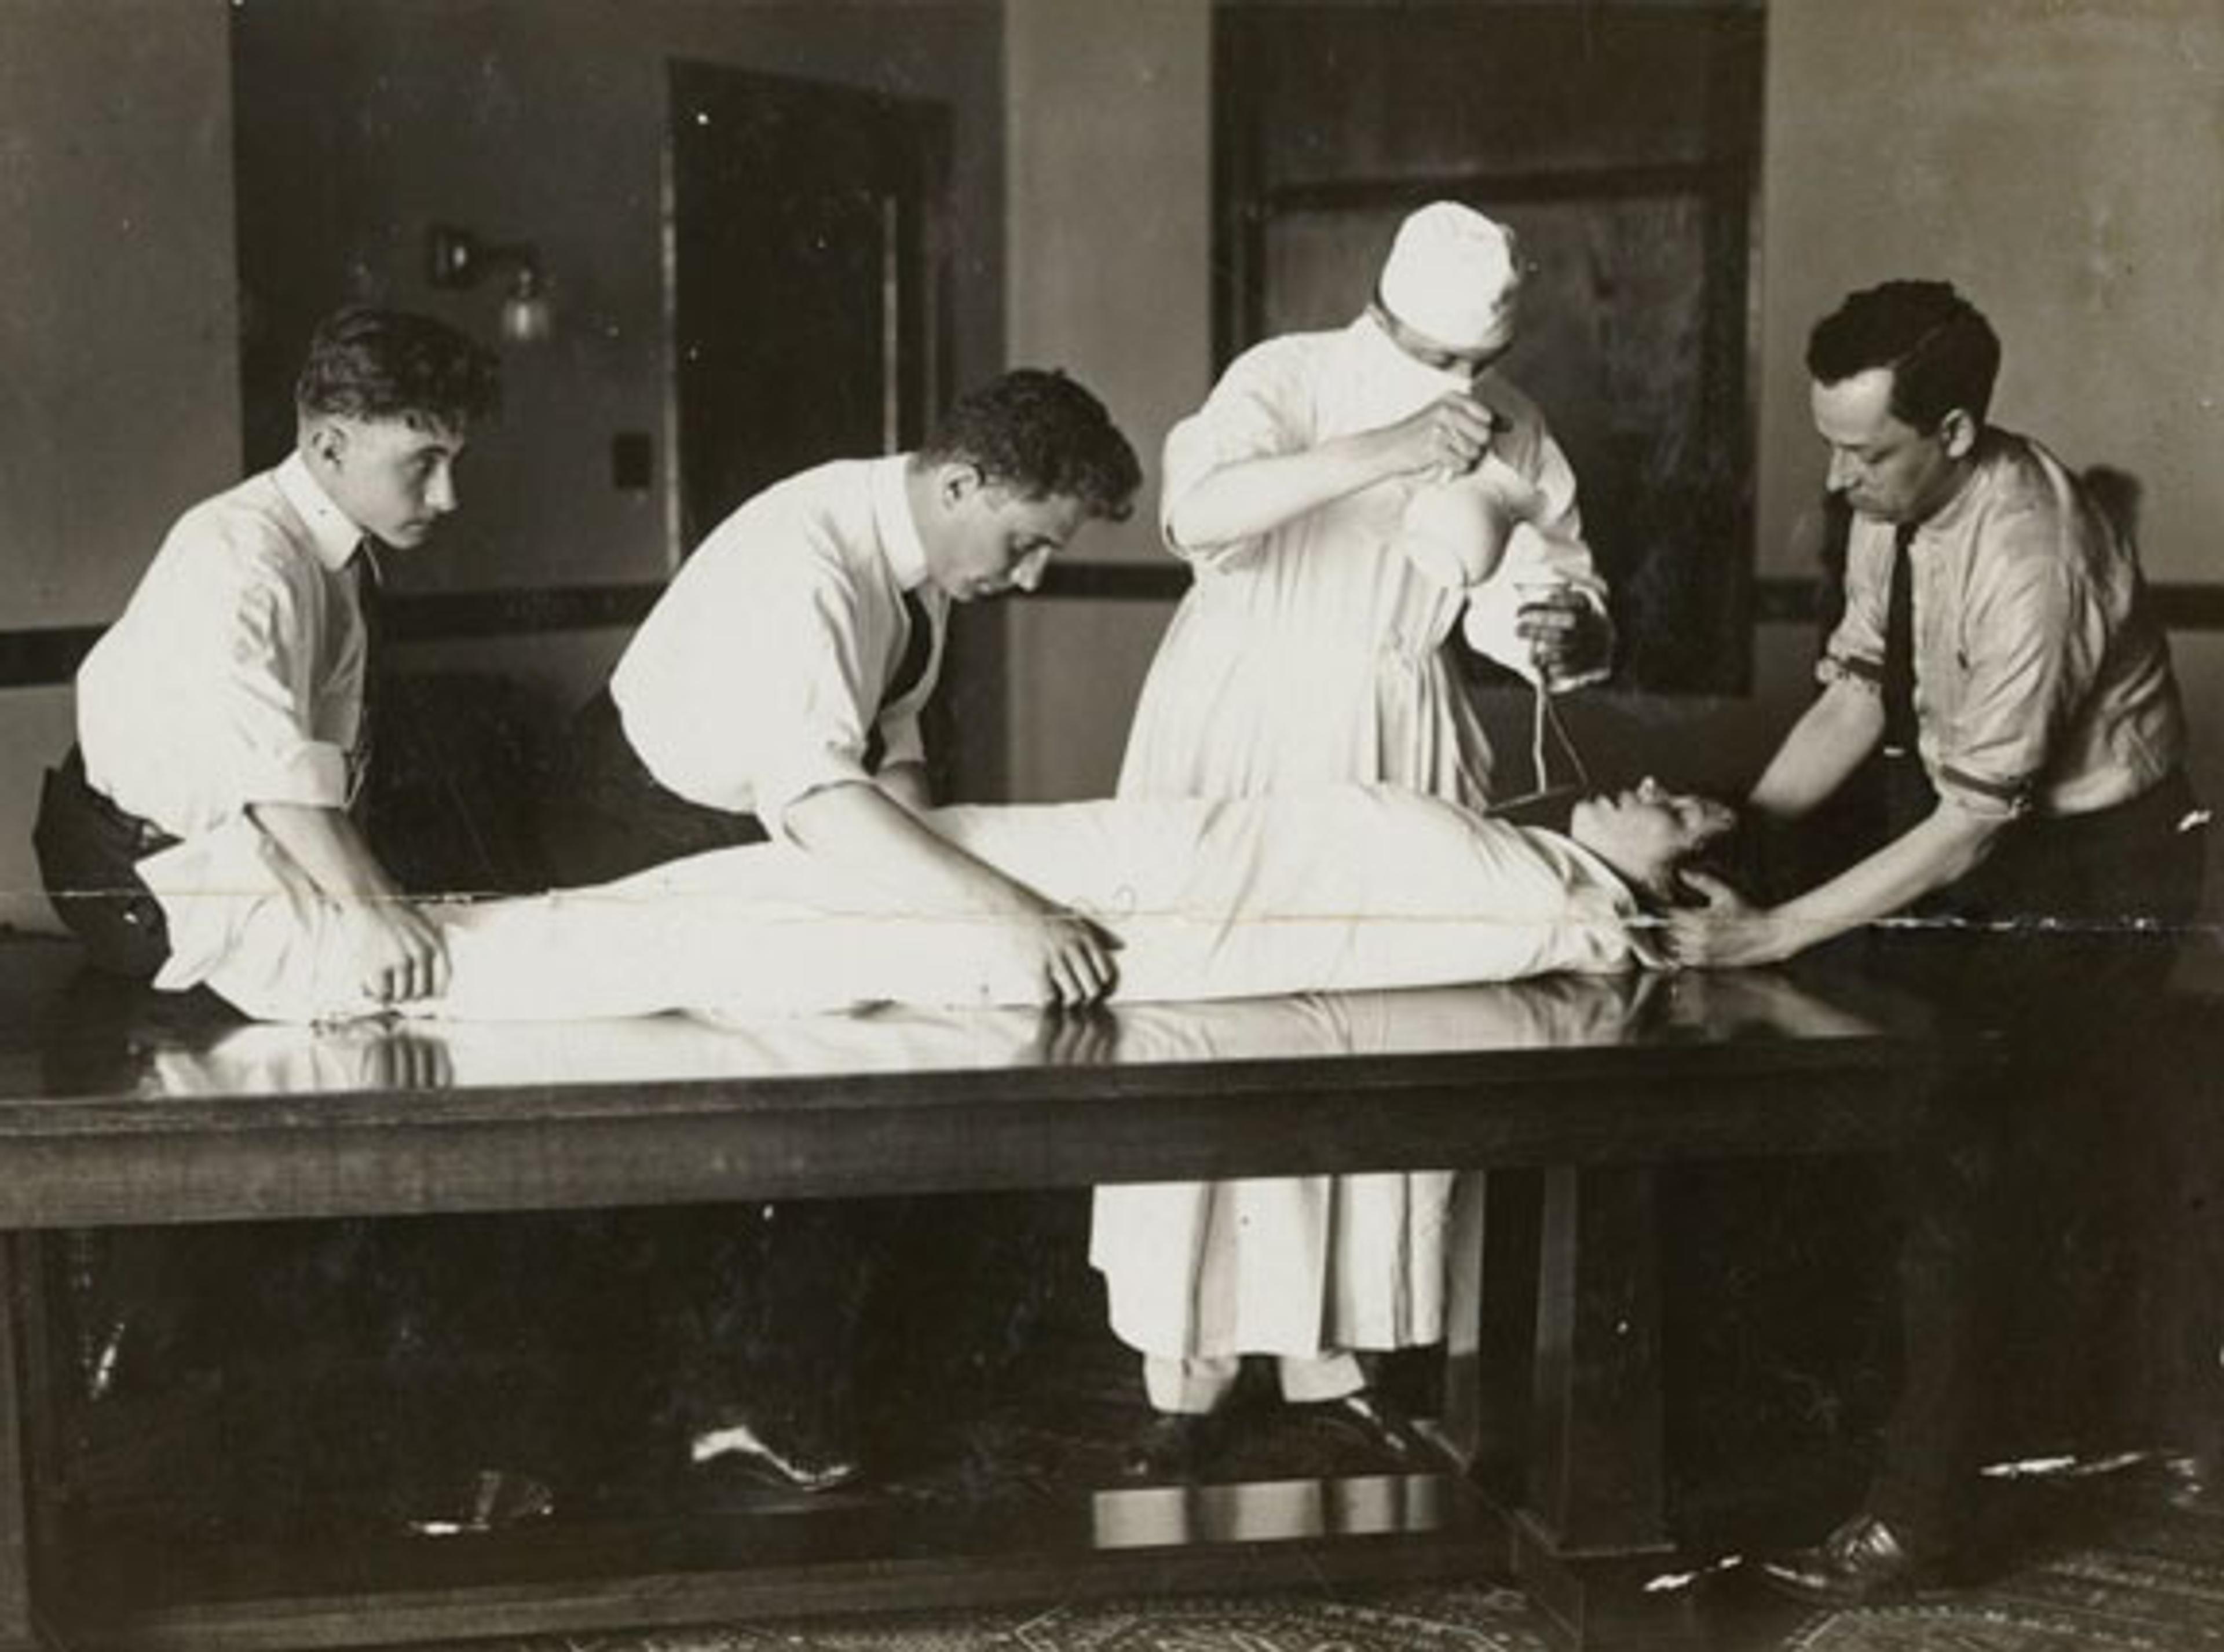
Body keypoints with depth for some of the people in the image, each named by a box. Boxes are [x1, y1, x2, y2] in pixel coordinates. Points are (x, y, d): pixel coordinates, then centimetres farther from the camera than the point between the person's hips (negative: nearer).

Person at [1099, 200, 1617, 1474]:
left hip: (1399, 759, 3)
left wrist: (1563, 633, -23)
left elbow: (1554, 598, 0)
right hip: (1244, 737, -3)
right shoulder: (1287, 379, -11)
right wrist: (1385, 452, -33)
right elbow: (1199, 515, -29)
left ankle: (1330, 1350, 17)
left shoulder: (1513, 431, 0)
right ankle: (1189, 1370, 7)